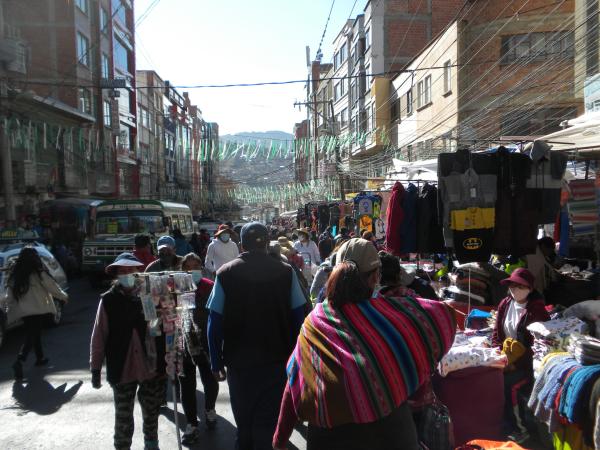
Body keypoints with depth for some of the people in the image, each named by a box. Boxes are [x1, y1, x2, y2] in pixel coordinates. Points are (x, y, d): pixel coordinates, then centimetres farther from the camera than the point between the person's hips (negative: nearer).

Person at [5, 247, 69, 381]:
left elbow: (9, 297, 6)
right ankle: (19, 361, -21)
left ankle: (40, 358, 31)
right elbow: (53, 287, -5)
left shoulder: (14, 275, 4)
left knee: (33, 334, 20)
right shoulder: (38, 273, -11)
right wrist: (64, 296, 10)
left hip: (24, 312, 5)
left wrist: (13, 308, 17)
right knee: (32, 336, -4)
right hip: (39, 310, -5)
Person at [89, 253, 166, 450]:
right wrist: (95, 369, -3)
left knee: (151, 414, 20)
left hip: (152, 369, 2)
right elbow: (98, 337, -5)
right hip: (122, 371, -2)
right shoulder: (108, 300, -8)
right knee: (123, 418, 14)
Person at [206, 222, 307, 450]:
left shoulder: (225, 273, -8)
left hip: (238, 360, 1)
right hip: (276, 359, -1)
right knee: (269, 420, 12)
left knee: (244, 420, 22)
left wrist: (216, 362, 0)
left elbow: (215, 322, -8)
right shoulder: (285, 271, -8)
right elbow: (298, 316, -7)